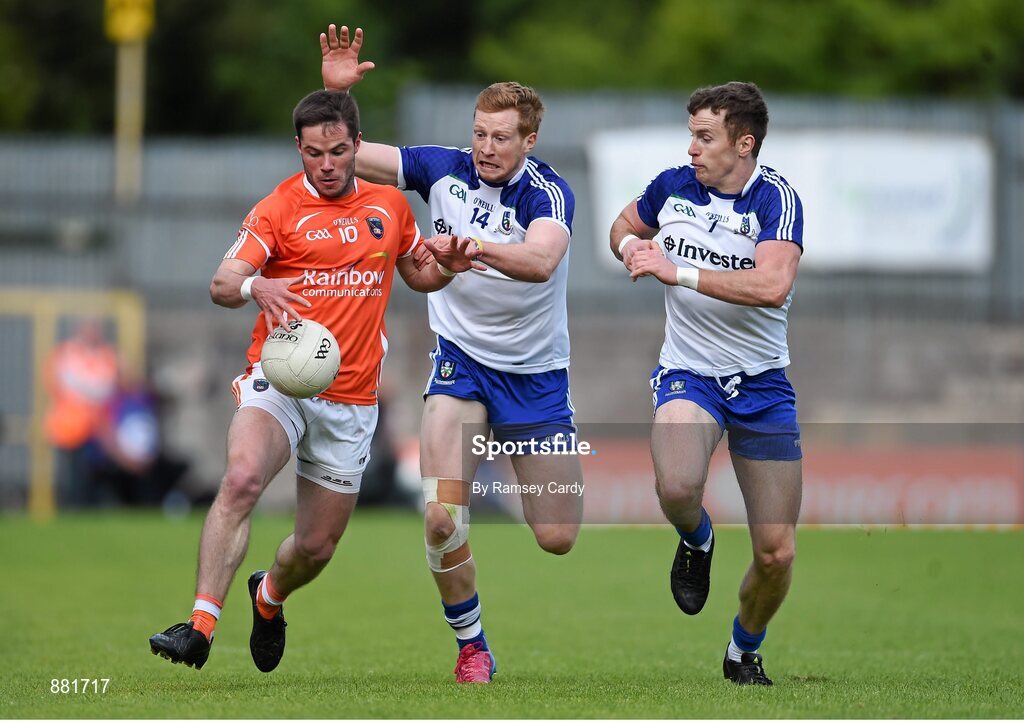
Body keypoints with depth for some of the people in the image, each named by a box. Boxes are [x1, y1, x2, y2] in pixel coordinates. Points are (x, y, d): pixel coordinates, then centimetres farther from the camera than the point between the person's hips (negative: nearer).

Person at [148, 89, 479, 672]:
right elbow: (222, 283, -15)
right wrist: (255, 286, -39)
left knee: (316, 547, 9)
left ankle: (271, 595, 45)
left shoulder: (390, 205, 9)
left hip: (352, 399, 4)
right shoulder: (279, 208, -4)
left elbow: (416, 274, 25)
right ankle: (201, 626, -35)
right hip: (278, 380, -4)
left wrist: (448, 267, 1)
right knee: (242, 479, -33)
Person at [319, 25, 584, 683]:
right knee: (442, 517, -19)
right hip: (461, 360, 1)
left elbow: (540, 261, -37)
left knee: (557, 540, 2)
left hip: (536, 371, -1)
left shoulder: (548, 192, -17)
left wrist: (480, 247, -55)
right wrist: (337, 92, -19)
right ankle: (472, 647, 4)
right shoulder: (445, 170, -6)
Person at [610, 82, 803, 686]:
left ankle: (744, 652, 28)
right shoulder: (672, 187, 0)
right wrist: (630, 245, -2)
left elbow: (772, 286, -30)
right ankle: (697, 541, 4)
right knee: (677, 486, -33)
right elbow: (623, 227, 23)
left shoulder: (776, 198, -13)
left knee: (777, 554, -2)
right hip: (688, 373, 1)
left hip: (762, 383, -1)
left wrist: (678, 273, -28)